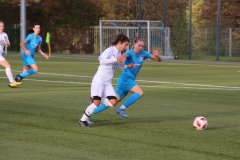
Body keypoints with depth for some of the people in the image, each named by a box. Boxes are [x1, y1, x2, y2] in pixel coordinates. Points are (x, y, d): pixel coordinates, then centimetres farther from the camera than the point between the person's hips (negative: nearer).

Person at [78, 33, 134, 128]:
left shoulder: (119, 53, 13)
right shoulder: (110, 50, -11)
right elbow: (101, 60, -26)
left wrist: (127, 66, 18)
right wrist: (116, 59, -26)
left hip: (108, 82, 8)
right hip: (99, 80, -8)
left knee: (113, 102, -8)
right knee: (97, 102, -15)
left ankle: (94, 101, 13)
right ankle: (82, 120, -1)